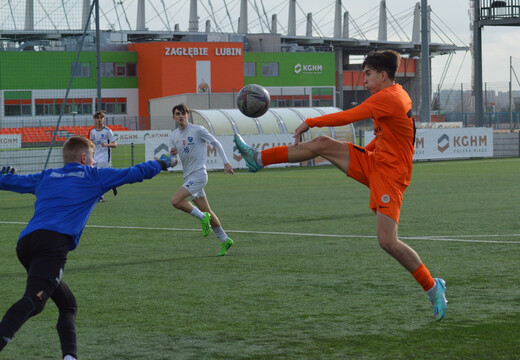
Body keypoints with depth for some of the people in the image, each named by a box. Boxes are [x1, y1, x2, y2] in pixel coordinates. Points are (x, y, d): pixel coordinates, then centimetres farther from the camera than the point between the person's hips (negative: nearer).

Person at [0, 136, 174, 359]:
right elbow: (134, 174, 26)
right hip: (54, 242, -7)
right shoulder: (94, 177, 17)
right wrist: (161, 164, 43)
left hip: (25, 242, 7)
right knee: (33, 300, -24)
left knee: (68, 305, 19)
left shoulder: (45, 177, 29)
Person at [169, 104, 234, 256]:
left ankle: (203, 217, -6)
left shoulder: (198, 130, -8)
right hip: (188, 176, 7)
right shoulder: (174, 135, 10)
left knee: (176, 201, -22)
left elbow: (216, 143, 0)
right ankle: (224, 241, 20)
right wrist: (172, 153, -8)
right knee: (206, 211, 9)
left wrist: (226, 162, -4)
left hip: (199, 174, -7)